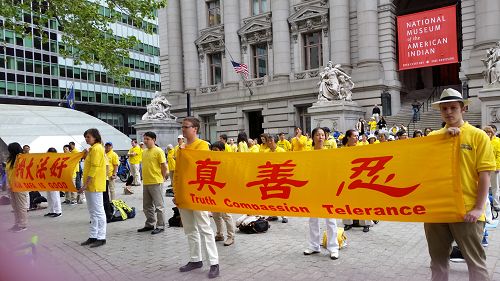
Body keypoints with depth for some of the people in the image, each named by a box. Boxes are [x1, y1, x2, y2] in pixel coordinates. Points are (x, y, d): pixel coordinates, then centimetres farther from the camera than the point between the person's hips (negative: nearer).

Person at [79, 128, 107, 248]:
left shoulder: (96, 149, -14)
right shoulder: (93, 148, 17)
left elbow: (94, 168, -19)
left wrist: (85, 184, -20)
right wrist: (87, 155, 8)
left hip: (95, 185, -10)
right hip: (90, 186, 10)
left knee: (98, 212, -4)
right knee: (93, 212, 14)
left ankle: (101, 238, 2)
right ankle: (93, 236, 22)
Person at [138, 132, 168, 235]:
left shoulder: (158, 151, -10)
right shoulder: (144, 152, 14)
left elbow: (164, 166, -10)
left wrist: (162, 178, -4)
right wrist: (144, 177, 17)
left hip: (156, 182, -8)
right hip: (146, 182, 8)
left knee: (159, 205, 0)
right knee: (147, 206, 16)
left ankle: (160, 226, 8)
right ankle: (150, 224, 29)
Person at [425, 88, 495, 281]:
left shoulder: (478, 136, -2)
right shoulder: (434, 136, 8)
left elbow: (484, 175, -6)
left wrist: (479, 208, -13)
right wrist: (445, 134, -17)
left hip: (466, 210, -3)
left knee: (475, 260, 5)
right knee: (438, 258, 15)